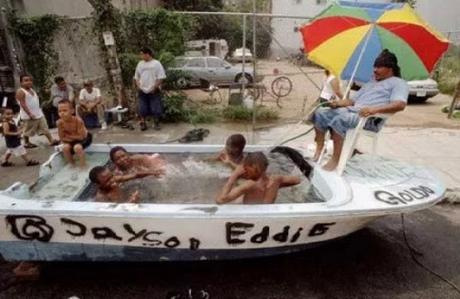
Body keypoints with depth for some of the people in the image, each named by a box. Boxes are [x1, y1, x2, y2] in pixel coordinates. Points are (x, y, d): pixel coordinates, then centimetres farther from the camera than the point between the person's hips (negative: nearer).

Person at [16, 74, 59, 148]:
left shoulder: (32, 90, 12)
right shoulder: (20, 92, -15)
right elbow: (22, 104, -21)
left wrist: (39, 110, 16)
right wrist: (30, 114, -26)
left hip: (39, 113, 8)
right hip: (28, 115, -8)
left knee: (45, 128, 9)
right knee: (28, 130, 8)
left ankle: (51, 140, 14)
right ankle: (27, 143, 24)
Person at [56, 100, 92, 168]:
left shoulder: (78, 120, -34)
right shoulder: (60, 123, -21)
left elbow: (81, 137, -28)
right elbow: (62, 138, -12)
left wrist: (69, 136, -21)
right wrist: (73, 137, -21)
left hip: (85, 138, -4)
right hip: (72, 140, 4)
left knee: (77, 147, -31)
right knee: (65, 148, -22)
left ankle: (83, 165, -9)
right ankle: (72, 165, 4)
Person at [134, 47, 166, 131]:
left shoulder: (156, 63, -5)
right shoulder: (140, 64, 11)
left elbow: (161, 77, -9)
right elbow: (136, 77, 18)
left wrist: (154, 87, -14)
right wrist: (138, 85, 2)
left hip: (154, 91, -4)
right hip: (142, 91, 4)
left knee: (155, 108, 0)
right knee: (142, 108, 6)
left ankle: (156, 123, 14)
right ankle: (143, 124, 16)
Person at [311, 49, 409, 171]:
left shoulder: (398, 83, 7)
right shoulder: (370, 83, 32)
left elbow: (400, 104, -12)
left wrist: (374, 109, -27)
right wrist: (340, 102, 4)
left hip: (370, 119, -8)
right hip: (351, 110, 8)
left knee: (339, 119, -36)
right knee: (320, 113, -8)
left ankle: (335, 160, -29)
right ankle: (319, 149, -7)